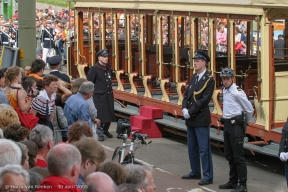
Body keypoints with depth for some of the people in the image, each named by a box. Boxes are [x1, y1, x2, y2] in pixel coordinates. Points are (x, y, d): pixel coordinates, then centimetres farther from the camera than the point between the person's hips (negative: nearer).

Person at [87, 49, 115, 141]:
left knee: (110, 114, 10)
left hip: (109, 95, 7)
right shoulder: (94, 69, -10)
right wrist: (94, 91, -9)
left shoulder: (108, 67, 11)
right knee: (100, 115, -5)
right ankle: (99, 133, 5)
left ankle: (105, 130, 29)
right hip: (99, 95, -7)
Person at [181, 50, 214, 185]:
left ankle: (208, 176, -1)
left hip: (201, 119, -8)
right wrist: (184, 109, -5)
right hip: (191, 119, 8)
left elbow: (204, 100, -17)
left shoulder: (209, 79, -10)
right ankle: (195, 172, 28)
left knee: (204, 149, -5)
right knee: (192, 147, 16)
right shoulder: (194, 77, 14)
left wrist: (190, 112, -17)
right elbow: (187, 95, 13)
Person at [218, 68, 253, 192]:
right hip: (227, 124, 9)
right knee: (229, 155, 15)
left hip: (236, 125, -9)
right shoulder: (225, 91, 11)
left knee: (238, 156, -6)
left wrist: (244, 123, 5)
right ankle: (233, 182, 25)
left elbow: (250, 109, -9)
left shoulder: (237, 92, -15)